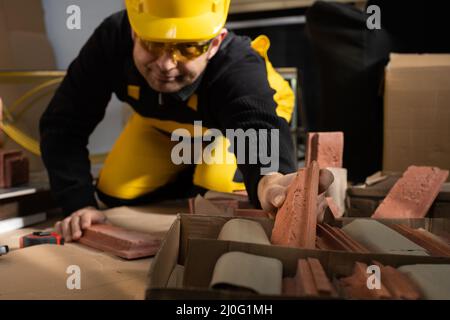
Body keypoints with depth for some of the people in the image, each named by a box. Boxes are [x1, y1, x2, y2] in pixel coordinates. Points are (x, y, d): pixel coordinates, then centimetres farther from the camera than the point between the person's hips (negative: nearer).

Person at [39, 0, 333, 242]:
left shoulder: (238, 68, -45)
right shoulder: (112, 40, -37)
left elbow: (260, 128, -65)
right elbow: (64, 125, -31)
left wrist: (271, 180, -90)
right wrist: (80, 203, -43)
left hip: (252, 107, -3)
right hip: (163, 123, 3)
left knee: (218, 189, -25)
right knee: (116, 193, -2)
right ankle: (186, 172, 24)